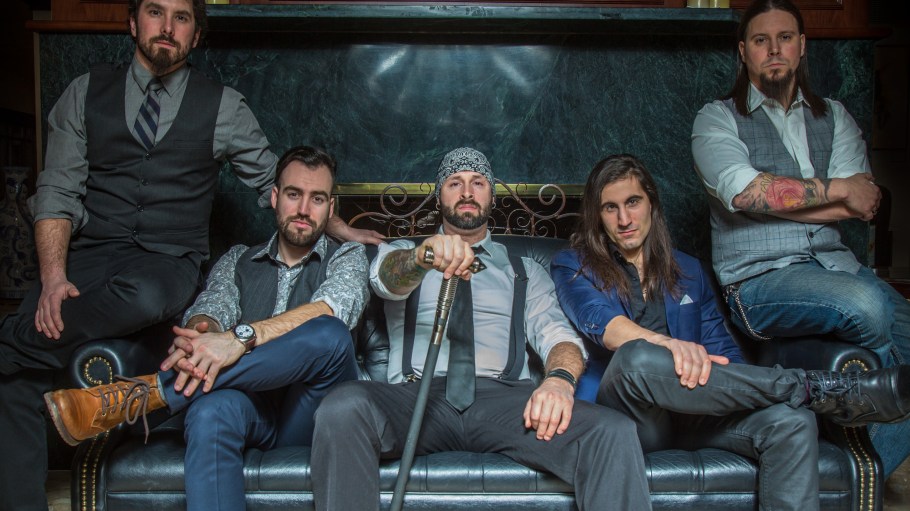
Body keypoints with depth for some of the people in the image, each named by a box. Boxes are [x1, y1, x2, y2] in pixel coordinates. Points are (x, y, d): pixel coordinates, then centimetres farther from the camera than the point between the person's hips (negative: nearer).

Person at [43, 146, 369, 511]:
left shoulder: (348, 257, 11)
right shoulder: (238, 260, 22)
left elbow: (331, 311, -12)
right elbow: (212, 306, 1)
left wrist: (241, 337, -28)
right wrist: (200, 335, -26)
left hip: (314, 411, -1)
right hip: (254, 411, 2)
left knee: (327, 336, -34)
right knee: (212, 408, -36)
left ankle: (148, 393, -28)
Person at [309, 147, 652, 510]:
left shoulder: (525, 271, 26)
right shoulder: (400, 253, 22)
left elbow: (556, 334, 10)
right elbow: (386, 276, -3)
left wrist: (560, 379, -16)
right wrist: (424, 255, -29)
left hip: (502, 399, 1)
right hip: (417, 395, 0)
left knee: (612, 432, -29)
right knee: (342, 408, -35)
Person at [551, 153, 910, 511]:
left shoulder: (687, 271, 22)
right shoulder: (573, 266, 9)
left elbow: (720, 349, 16)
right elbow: (598, 319, -13)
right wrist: (667, 343, -33)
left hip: (691, 410, 4)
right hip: (620, 411, -3)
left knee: (791, 420, -27)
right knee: (637, 357, -38)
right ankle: (814, 388, -27)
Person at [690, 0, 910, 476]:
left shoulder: (833, 116, 19)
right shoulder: (717, 119, 7)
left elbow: (864, 204, 2)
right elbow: (744, 192, -15)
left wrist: (773, 196, -8)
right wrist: (837, 190, -5)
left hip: (836, 263, 5)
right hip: (758, 279, -5)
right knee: (865, 305, -32)